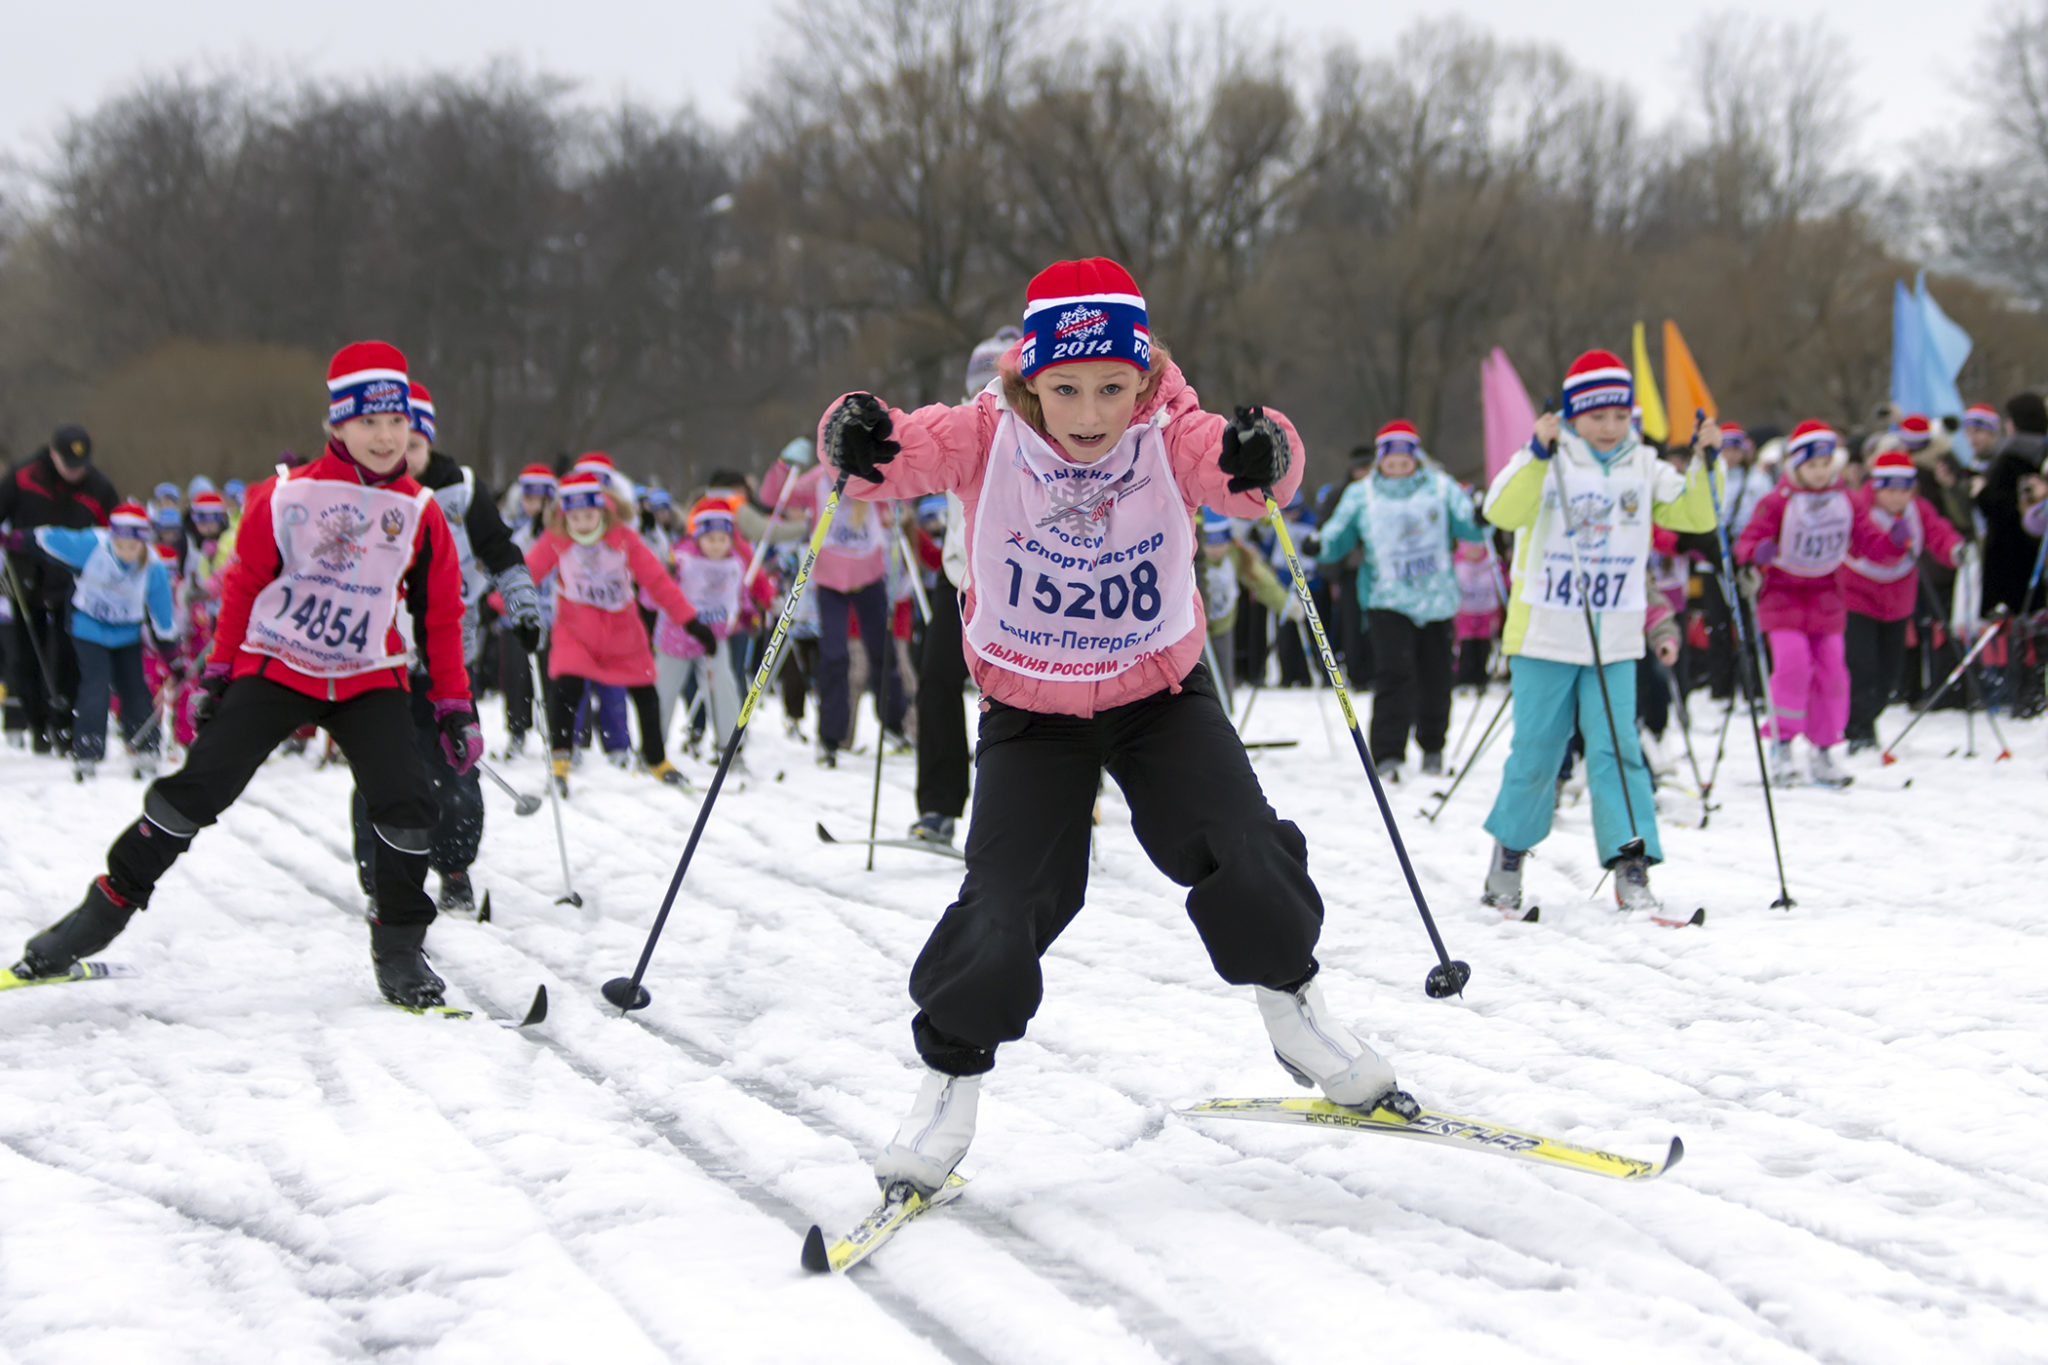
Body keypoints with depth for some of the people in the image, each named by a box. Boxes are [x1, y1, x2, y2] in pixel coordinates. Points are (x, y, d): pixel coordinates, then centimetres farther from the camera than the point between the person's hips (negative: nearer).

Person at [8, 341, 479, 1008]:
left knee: (405, 803, -15)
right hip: (275, 669, -2)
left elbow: (441, 616, 7)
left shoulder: (420, 513, -1)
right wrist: (218, 677, 4)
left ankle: (399, 947, 3)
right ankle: (106, 909, 6)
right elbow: (243, 585, 3)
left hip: (368, 679, 2)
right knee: (196, 790, -10)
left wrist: (455, 705, 5)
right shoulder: (286, 497, -7)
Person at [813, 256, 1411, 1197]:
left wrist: (1263, 458, -62)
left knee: (1243, 850, -11)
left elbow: (1235, 471, -38)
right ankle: (951, 1072, 11)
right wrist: (855, 442, -54)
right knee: (1007, 904, -10)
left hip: (1162, 694, 1)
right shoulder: (985, 440, -20)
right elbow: (903, 453, -31)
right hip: (1029, 709, -1)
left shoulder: (1172, 440, -21)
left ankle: (1294, 1010, 16)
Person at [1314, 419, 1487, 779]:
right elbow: (1339, 534, 2)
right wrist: (1319, 545, -20)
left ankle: (1432, 747, 31)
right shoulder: (1361, 495, 5)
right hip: (1388, 598, -2)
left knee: (1435, 679, 9)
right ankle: (1388, 756, -16)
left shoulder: (1441, 488, 5)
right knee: (1394, 673, -18)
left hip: (1437, 599, 2)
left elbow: (1469, 528, -4)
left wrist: (1480, 520, -26)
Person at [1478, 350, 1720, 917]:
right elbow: (1502, 511, -24)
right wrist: (1538, 454, -35)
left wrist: (1704, 461, -8)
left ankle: (1632, 867, -9)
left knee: (1616, 748, -7)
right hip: (1544, 637, -2)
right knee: (1535, 753, 3)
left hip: (1615, 642, 3)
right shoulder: (1548, 463, -7)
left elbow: (1695, 516, 5)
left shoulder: (1643, 467, 7)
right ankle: (1508, 855, 21)